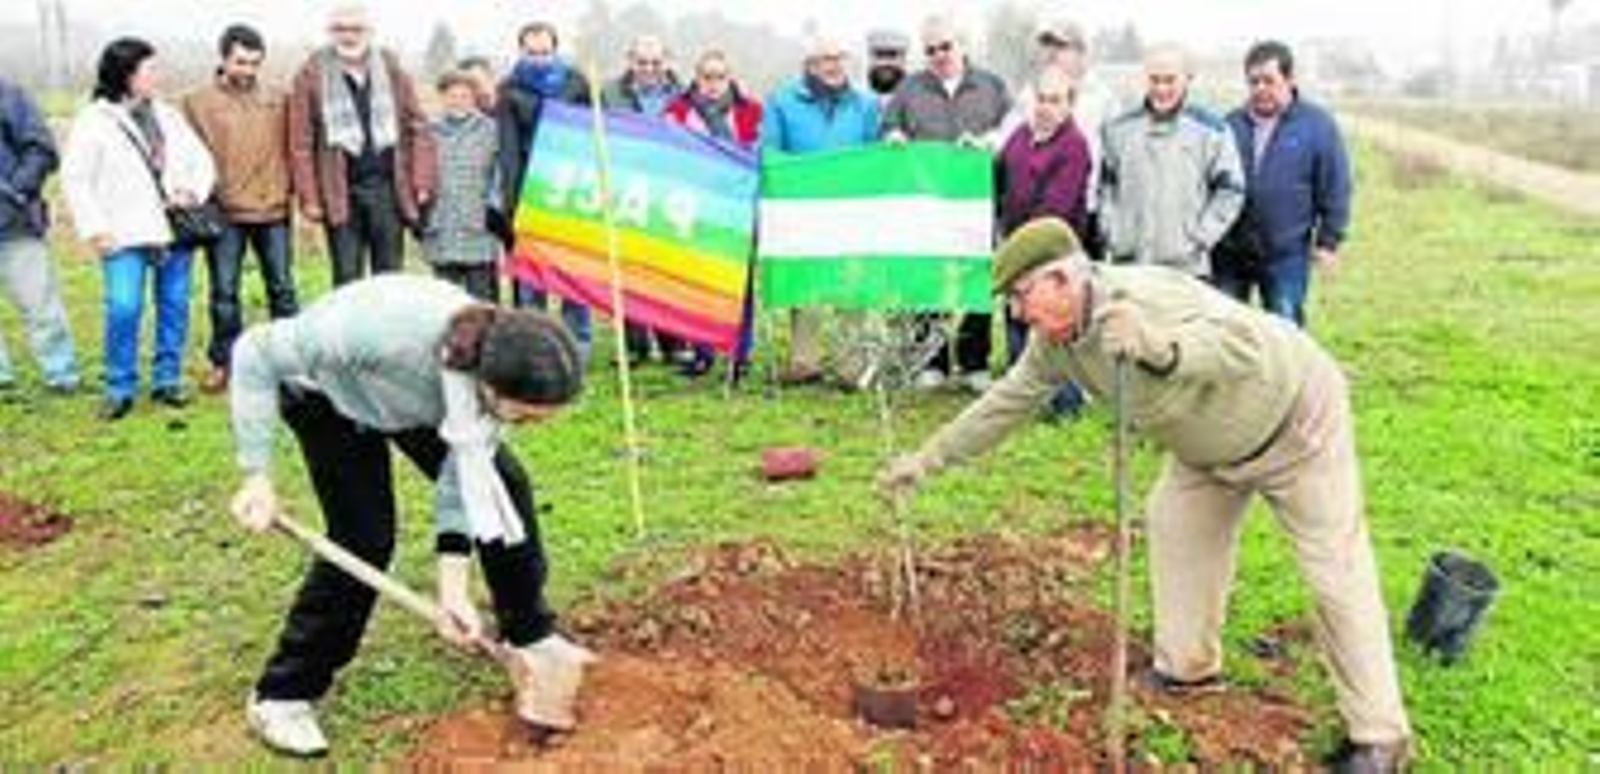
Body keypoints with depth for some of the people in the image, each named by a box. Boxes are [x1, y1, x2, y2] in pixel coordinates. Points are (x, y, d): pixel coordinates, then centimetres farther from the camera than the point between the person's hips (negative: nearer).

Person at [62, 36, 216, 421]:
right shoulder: (94, 120, -1)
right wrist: (94, 228, -9)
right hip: (126, 235, -4)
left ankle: (167, 379, 20)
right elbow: (74, 178, -2)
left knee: (174, 306, 7)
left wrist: (193, 190, -6)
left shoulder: (168, 115, 12)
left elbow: (201, 159, 14)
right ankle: (120, 389, 3)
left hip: (175, 229, 4)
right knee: (123, 309, -11)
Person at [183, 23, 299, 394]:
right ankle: (222, 361, 18)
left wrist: (295, 190, 2)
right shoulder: (198, 102, 1)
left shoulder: (278, 100, 7)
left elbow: (291, 149, 9)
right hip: (224, 213, -1)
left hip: (273, 211, 2)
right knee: (224, 292, 7)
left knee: (282, 287, 8)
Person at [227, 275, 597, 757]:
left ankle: (531, 638, 16)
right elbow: (256, 354, -33)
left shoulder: (498, 370, -31)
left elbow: (463, 478, -21)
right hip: (329, 395, -4)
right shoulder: (385, 331, -47)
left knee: (504, 487, -4)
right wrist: (256, 477, -32)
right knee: (365, 537, -14)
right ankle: (281, 695, 4)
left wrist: (453, 586, -27)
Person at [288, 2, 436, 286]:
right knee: (347, 279, 4)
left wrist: (422, 182, 0)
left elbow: (417, 127, 7)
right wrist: (309, 197, -5)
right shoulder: (313, 75, 1)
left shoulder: (391, 70, 8)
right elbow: (301, 143, -1)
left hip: (388, 188, 2)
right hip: (341, 194, -2)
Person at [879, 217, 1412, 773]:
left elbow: (1247, 347, -47)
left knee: (1336, 574, -4)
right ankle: (1187, 669, 29)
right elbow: (1007, 403, 2)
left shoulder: (1144, 297, -36)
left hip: (1295, 420, -8)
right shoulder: (1053, 342, -8)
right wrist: (927, 458, 2)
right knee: (1172, 522, 13)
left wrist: (1161, 350, -65)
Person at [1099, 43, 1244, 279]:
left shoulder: (1211, 130, 0)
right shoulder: (1119, 129, 8)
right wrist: (1113, 236, 2)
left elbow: (1230, 191, 2)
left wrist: (1199, 238, -6)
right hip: (1127, 265, 2)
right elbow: (1106, 187, 14)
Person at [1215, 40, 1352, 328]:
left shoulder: (1317, 124, -1)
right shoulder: (1231, 124, 6)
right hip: (1229, 253, 3)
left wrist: (1328, 241, -1)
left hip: (1286, 253, -2)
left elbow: (1335, 188, 1)